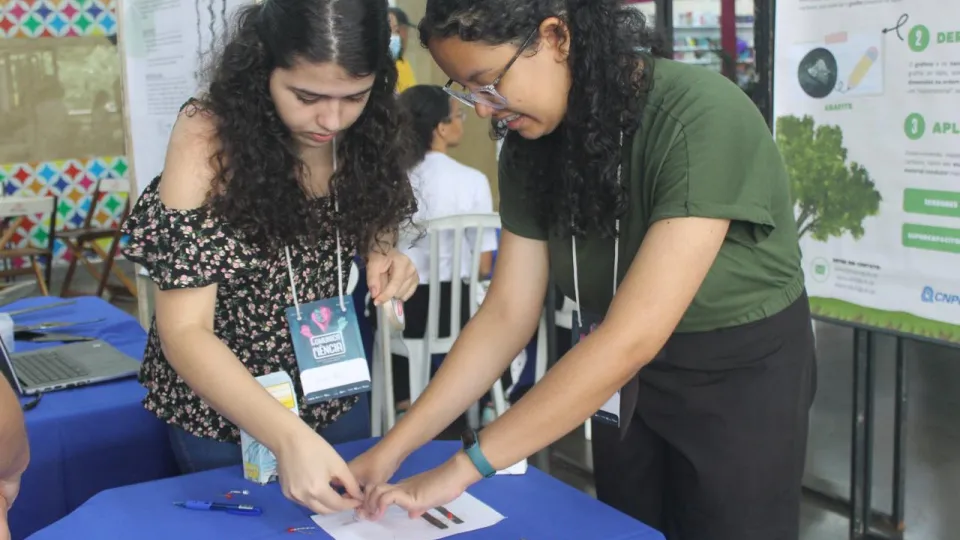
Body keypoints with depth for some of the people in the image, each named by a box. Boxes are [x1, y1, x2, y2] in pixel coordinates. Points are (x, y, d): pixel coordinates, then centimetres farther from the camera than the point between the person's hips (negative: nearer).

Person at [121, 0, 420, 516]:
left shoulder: (367, 132, -13)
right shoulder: (209, 136, -26)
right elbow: (185, 330, -28)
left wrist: (382, 256, -17)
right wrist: (288, 437, -42)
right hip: (221, 404, -4)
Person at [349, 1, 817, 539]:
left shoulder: (700, 120, -30)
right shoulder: (532, 142, -8)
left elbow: (633, 335, -34)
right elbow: (507, 314, -6)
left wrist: (465, 465, -32)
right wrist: (393, 449, -12)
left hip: (742, 374, -5)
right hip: (627, 377, 5)